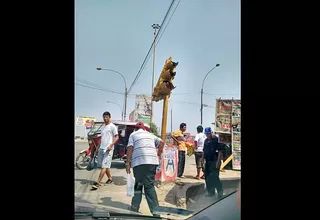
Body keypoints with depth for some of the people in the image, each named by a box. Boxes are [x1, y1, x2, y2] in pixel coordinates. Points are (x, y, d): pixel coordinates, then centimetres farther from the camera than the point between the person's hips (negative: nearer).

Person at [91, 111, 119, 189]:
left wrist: (111, 145, -19)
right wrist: (98, 147, 18)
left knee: (104, 166, -11)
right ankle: (110, 178, 28)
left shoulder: (112, 126, -4)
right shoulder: (102, 127, 19)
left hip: (108, 149, -8)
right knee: (106, 165, 13)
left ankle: (97, 183, -15)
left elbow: (117, 137, -8)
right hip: (101, 148, 8)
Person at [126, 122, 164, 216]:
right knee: (149, 185, 5)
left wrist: (127, 163, 1)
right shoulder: (150, 134, 26)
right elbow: (161, 142, 16)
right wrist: (158, 155, 21)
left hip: (139, 162, -3)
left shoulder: (133, 134, 14)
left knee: (138, 184, 9)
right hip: (152, 161, 3)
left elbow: (130, 148, 1)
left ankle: (134, 207, 15)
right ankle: (155, 210, 0)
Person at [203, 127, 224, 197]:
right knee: (207, 177, 11)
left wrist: (218, 161, -19)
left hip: (214, 161, -8)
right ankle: (211, 192, 22)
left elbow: (220, 151, -14)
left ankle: (220, 191, 0)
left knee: (214, 177, -13)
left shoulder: (216, 139, -10)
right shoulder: (206, 140, 15)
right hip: (207, 162, 8)